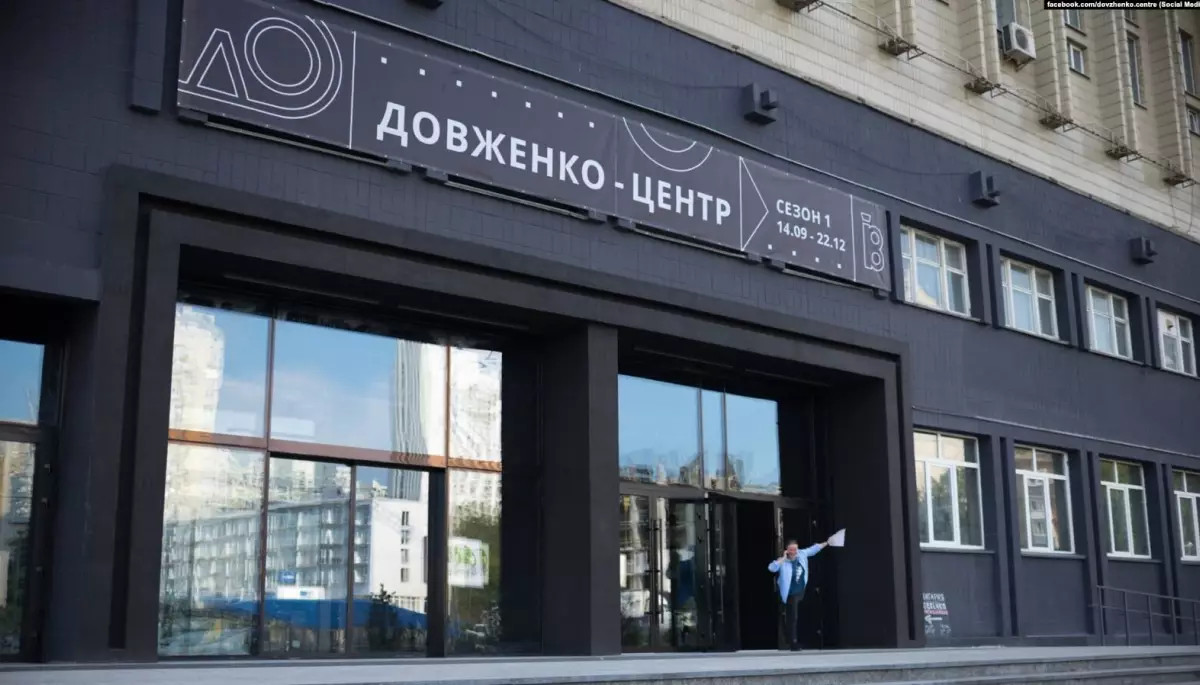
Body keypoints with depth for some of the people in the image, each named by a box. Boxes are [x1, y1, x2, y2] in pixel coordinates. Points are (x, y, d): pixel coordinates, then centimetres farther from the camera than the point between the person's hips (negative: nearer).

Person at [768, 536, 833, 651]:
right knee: (792, 618, -3)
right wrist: (783, 559, -39)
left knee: (801, 617, 24)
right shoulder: (783, 562, -24)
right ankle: (793, 643, 6)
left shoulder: (802, 554, -7)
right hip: (791, 594, -7)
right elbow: (771, 568, -41)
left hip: (801, 592, 7)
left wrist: (826, 543, 18)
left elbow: (813, 549, 10)